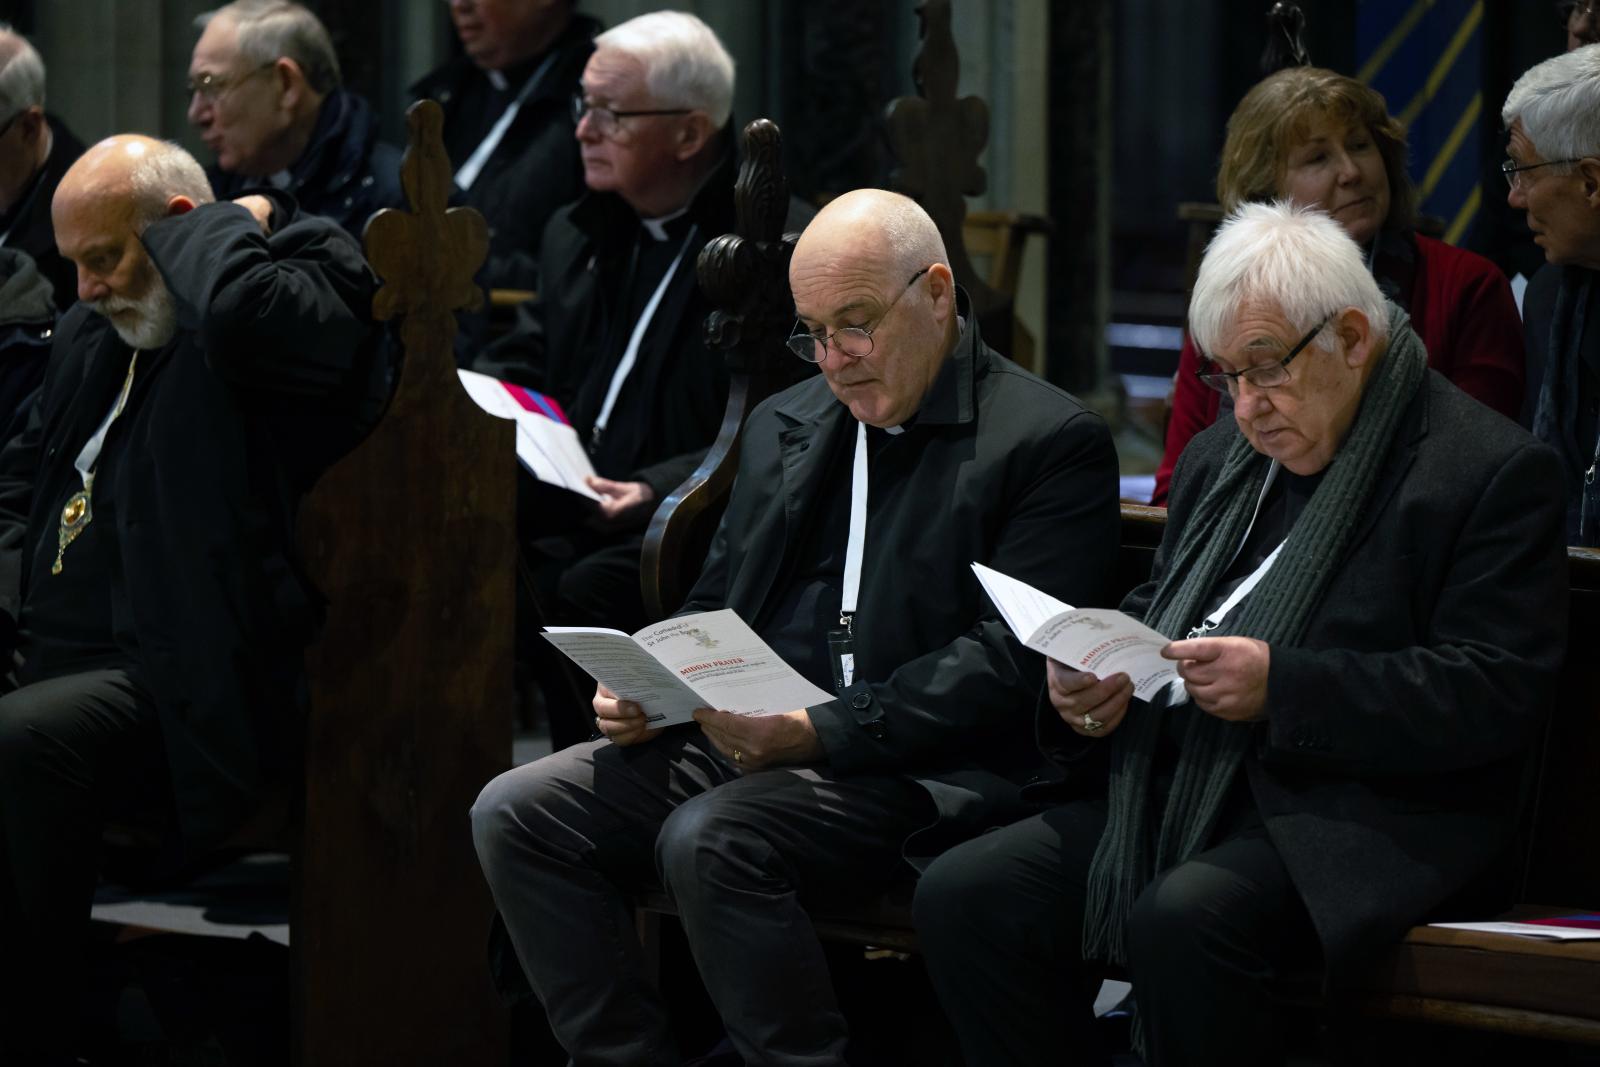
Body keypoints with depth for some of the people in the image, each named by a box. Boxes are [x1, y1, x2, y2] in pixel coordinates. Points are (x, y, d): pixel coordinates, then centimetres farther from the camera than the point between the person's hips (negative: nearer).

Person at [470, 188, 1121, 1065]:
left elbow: (1007, 661, -12)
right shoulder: (783, 425, 20)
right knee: (514, 815, -11)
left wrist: (822, 732, -21)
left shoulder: (1049, 441, -3)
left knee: (709, 842, -33)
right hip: (743, 733, 7)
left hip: (922, 766, -7)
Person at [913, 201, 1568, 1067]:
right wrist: (1089, 692, 3)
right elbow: (1149, 613, 29)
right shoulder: (1219, 459, 21)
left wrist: (1280, 686, -21)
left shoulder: (1491, 469, -4)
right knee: (960, 898, -14)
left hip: (1357, 816, -7)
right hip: (1165, 791, 7)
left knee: (1183, 924, -36)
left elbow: (1496, 693, -13)